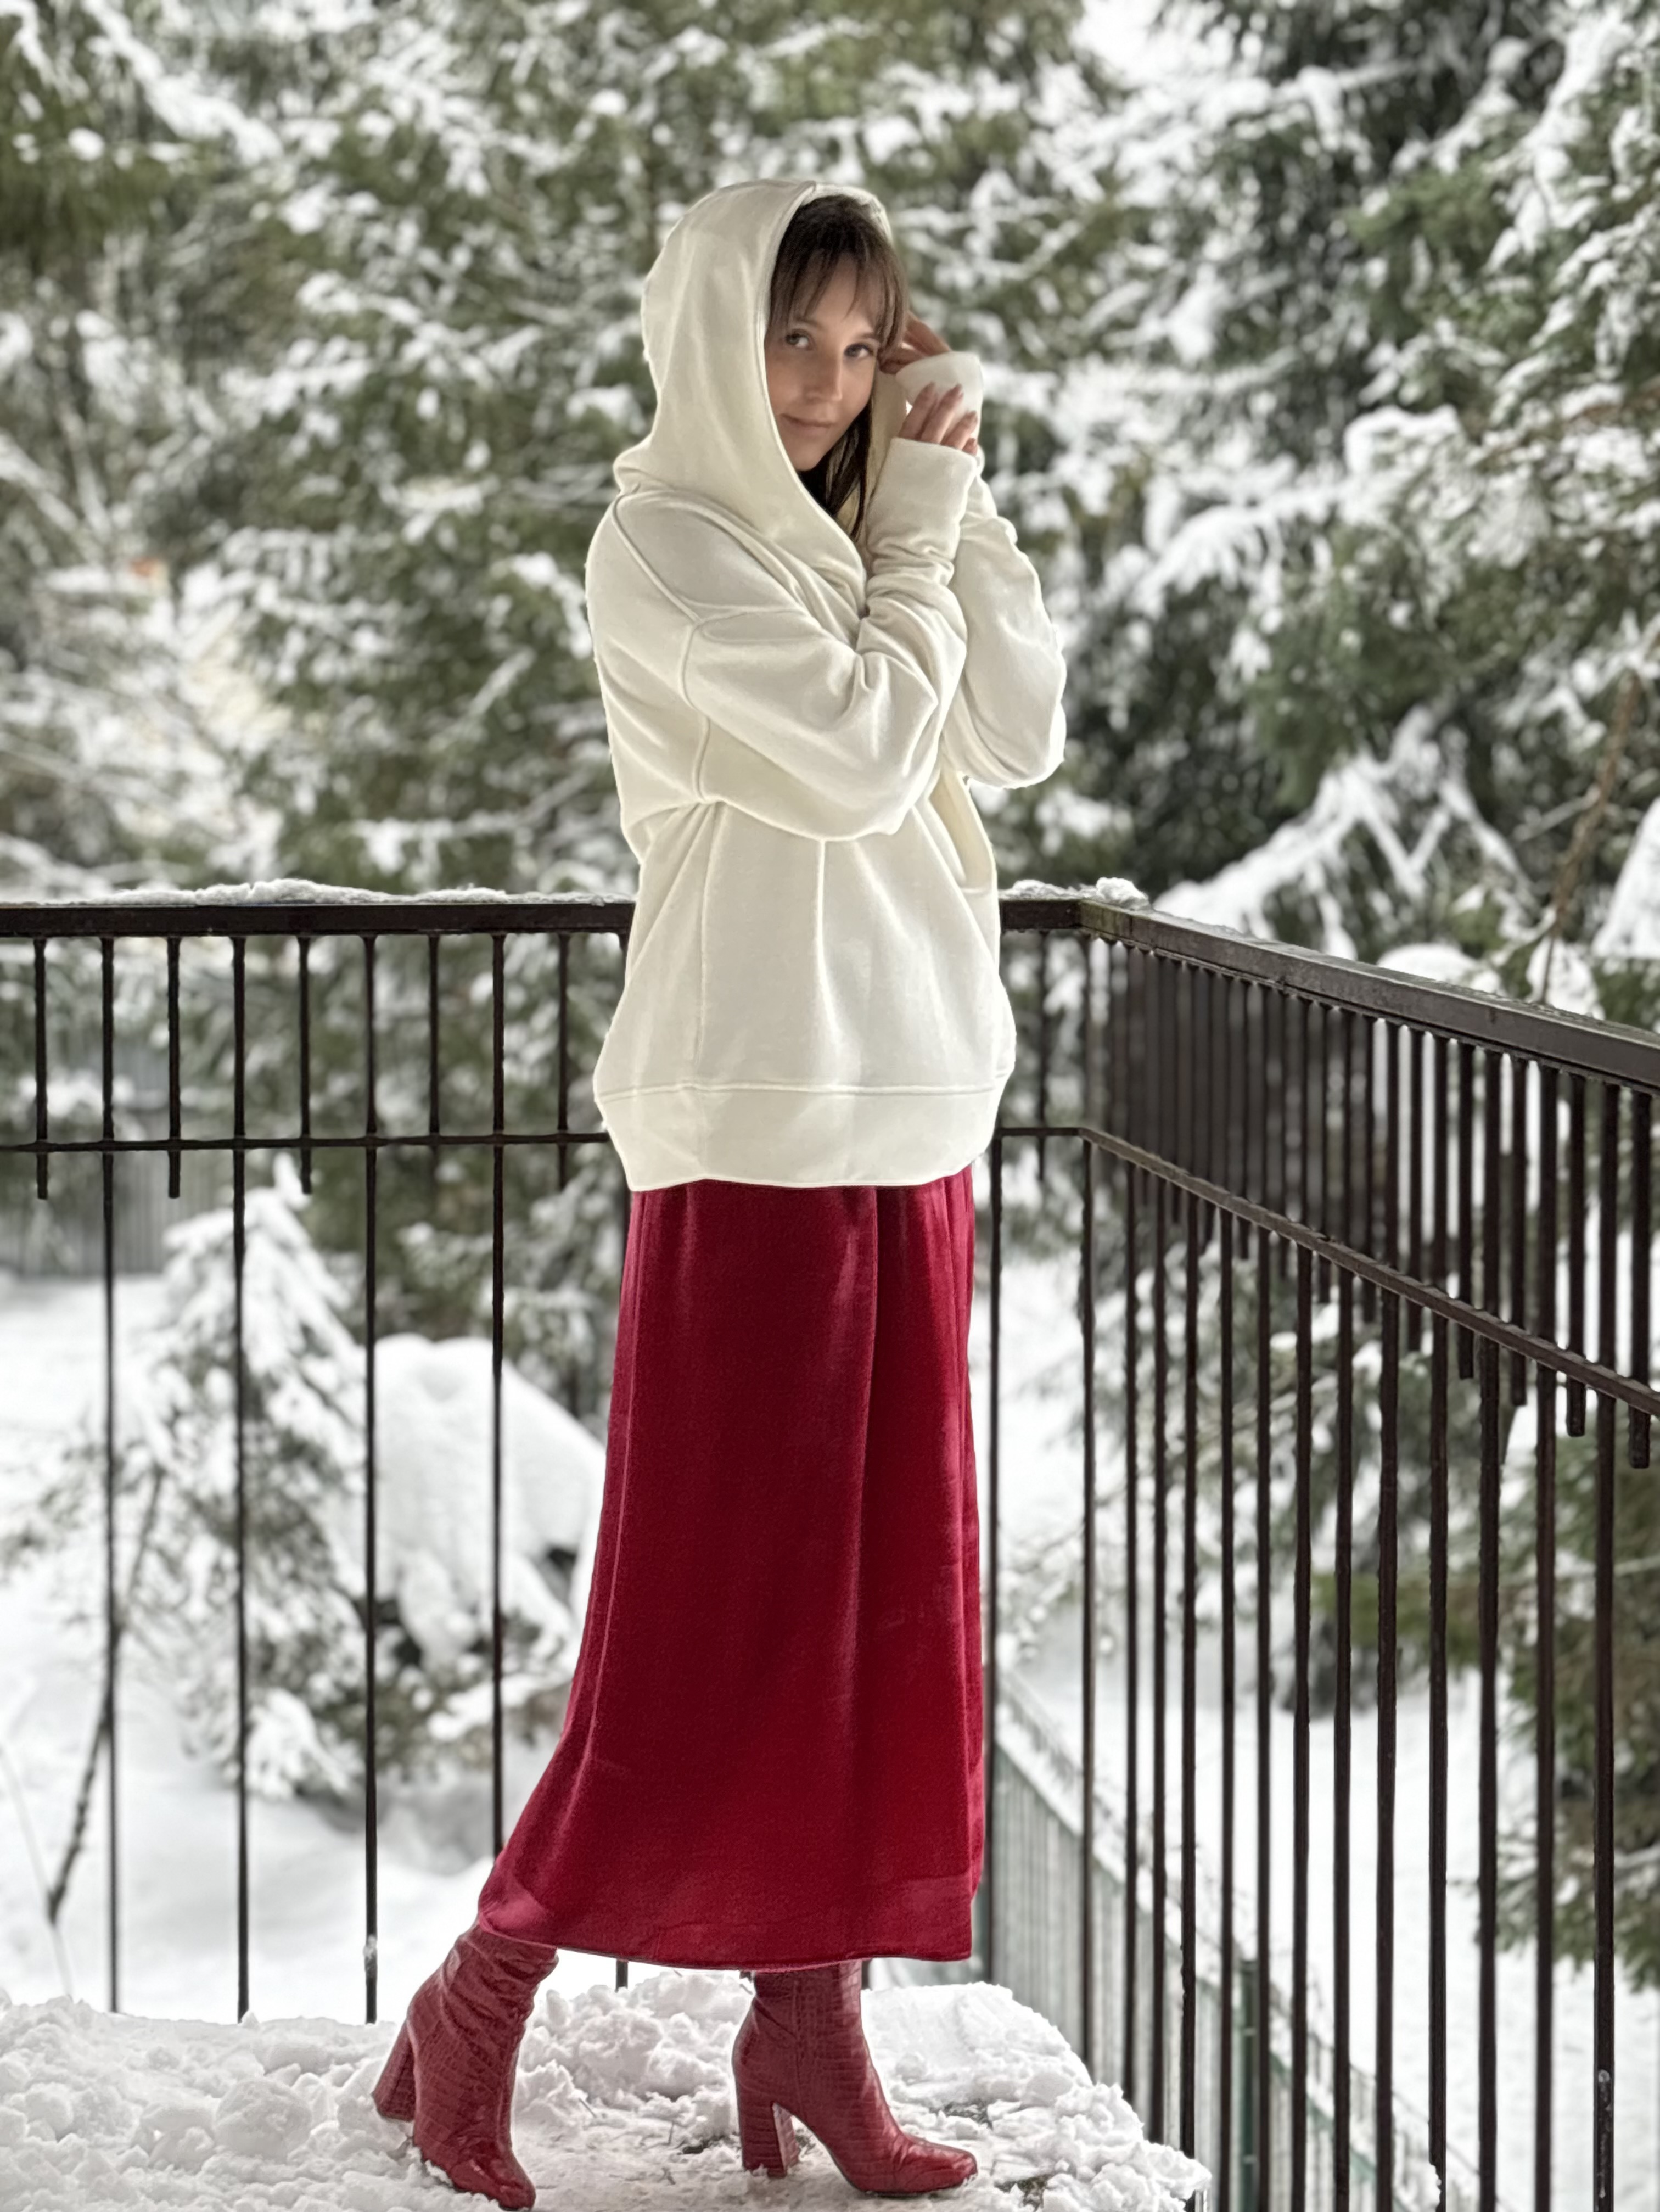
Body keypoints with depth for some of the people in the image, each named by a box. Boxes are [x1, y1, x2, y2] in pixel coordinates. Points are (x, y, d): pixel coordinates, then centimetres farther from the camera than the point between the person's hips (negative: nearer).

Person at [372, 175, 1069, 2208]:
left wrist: (950, 495, 1)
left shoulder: (843, 529, 14)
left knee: (881, 1597, 9)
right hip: (761, 1129, -8)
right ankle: (474, 2018, 6)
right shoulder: (665, 544, -9)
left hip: (906, 1119, 8)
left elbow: (1020, 733, 5)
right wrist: (918, 526, -6)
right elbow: (864, 756, -17)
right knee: (718, 1608, -5)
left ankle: (809, 2031, 17)